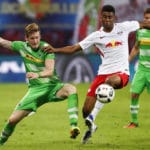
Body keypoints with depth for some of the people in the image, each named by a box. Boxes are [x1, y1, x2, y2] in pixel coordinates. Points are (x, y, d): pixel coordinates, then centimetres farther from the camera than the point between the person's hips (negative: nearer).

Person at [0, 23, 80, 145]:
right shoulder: (22, 46, -1)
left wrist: (37, 75, -44)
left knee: (71, 89, -37)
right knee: (13, 119, -7)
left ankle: (74, 125, -47)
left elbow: (50, 71, -25)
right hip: (35, 89, 3)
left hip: (52, 86, -3)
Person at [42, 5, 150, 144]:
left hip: (121, 72, -2)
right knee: (86, 109, -3)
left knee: (111, 80, -41)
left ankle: (92, 117, -39)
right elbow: (74, 48, -2)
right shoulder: (96, 36, 1)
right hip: (103, 73, 2)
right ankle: (90, 127, 34)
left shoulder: (124, 27, 0)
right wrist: (55, 50, -15)